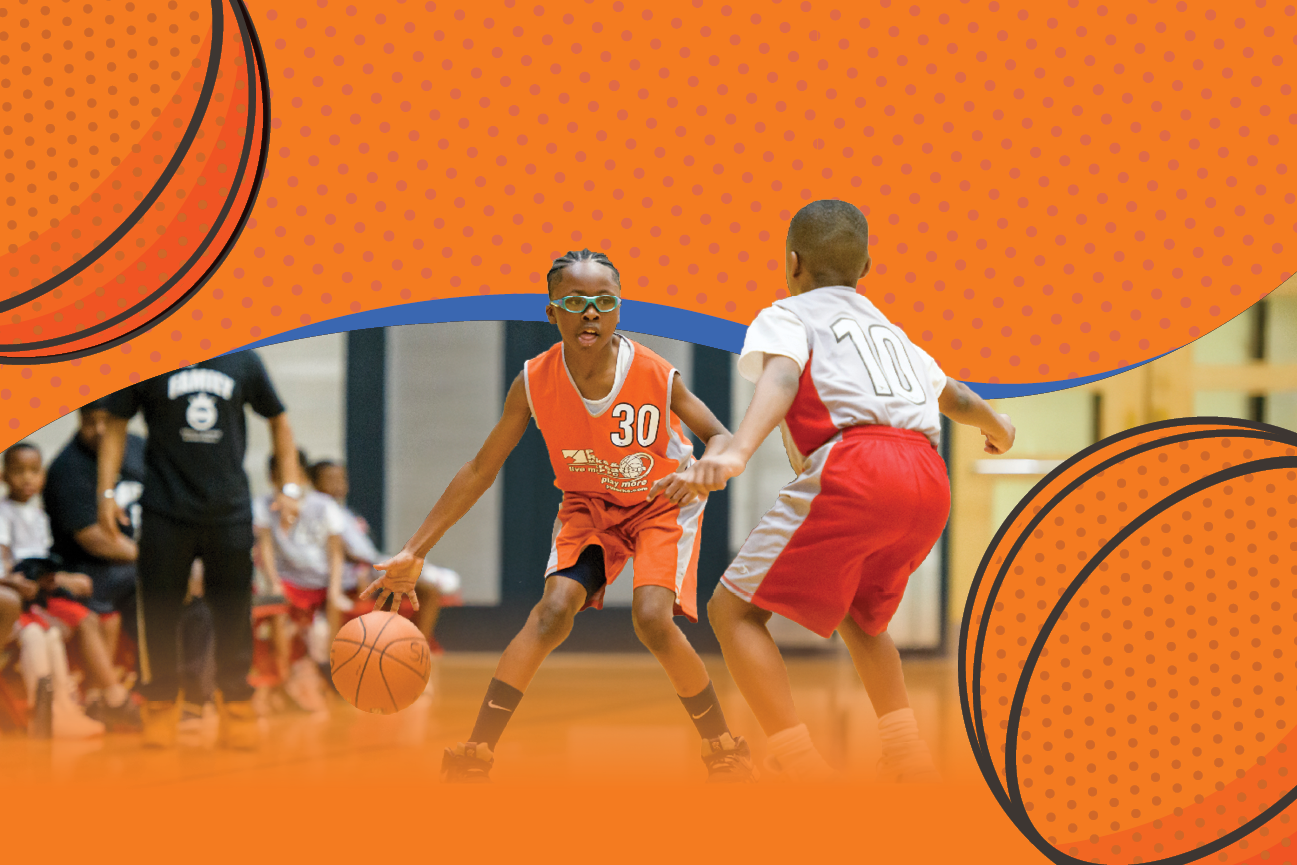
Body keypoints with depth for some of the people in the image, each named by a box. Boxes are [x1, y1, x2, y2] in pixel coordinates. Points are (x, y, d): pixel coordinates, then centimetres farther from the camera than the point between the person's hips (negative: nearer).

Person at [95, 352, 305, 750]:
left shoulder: (243, 361, 4)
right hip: (165, 512, -1)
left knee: (233, 614, 2)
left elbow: (277, 419, 16)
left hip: (230, 513, 1)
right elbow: (116, 425, 6)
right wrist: (106, 492, -3)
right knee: (159, 615, 1)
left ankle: (236, 712, 12)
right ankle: (160, 713, 13)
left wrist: (290, 486, 8)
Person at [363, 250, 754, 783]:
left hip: (661, 504, -2)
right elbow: (479, 473, -12)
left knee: (652, 619, -24)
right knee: (553, 610, -21)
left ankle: (726, 755, -4)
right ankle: (471, 760, -18)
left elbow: (719, 436, -15)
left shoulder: (656, 377, -28)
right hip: (588, 504, 2)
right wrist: (413, 553, -15)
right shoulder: (534, 384, -22)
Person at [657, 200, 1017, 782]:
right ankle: (910, 764, 17)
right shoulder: (888, 329, 35)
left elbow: (781, 377, -9)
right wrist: (997, 427, 74)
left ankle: (807, 779, -13)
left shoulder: (787, 315, 15)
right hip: (929, 480, 7)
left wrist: (736, 451, -27)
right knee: (858, 612, 31)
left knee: (733, 610, 0)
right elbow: (953, 396, 50)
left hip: (853, 469, -7)